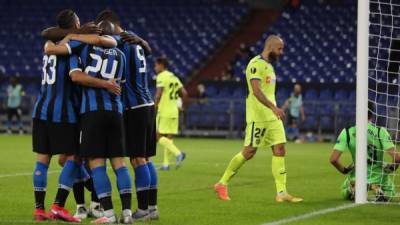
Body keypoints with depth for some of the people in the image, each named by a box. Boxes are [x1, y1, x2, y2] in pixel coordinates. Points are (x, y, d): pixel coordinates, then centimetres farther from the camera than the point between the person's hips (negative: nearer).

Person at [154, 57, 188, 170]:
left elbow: (158, 94, -18)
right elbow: (184, 93, 14)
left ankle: (178, 153, -22)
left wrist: (154, 108, -14)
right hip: (174, 112, 8)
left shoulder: (161, 77, -8)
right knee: (169, 137, 9)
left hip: (164, 111, -8)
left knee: (159, 136, -5)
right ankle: (166, 164, 7)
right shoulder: (174, 77, 16)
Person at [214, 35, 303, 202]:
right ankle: (222, 184, 8)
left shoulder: (269, 65, 18)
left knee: (280, 150, 0)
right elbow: (256, 91, -23)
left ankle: (281, 193, -1)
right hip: (258, 117, -9)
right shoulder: (256, 64, -13)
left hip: (272, 116, 9)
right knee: (249, 152, -5)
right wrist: (273, 107, -31)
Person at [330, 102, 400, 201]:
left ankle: (353, 188, -3)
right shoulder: (380, 131, -15)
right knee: (388, 194, 31)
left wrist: (344, 170, 5)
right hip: (378, 178, -1)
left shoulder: (347, 132, -11)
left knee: (345, 194, 33)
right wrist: (391, 168, 1)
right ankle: (377, 189, -5)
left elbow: (333, 159, -15)